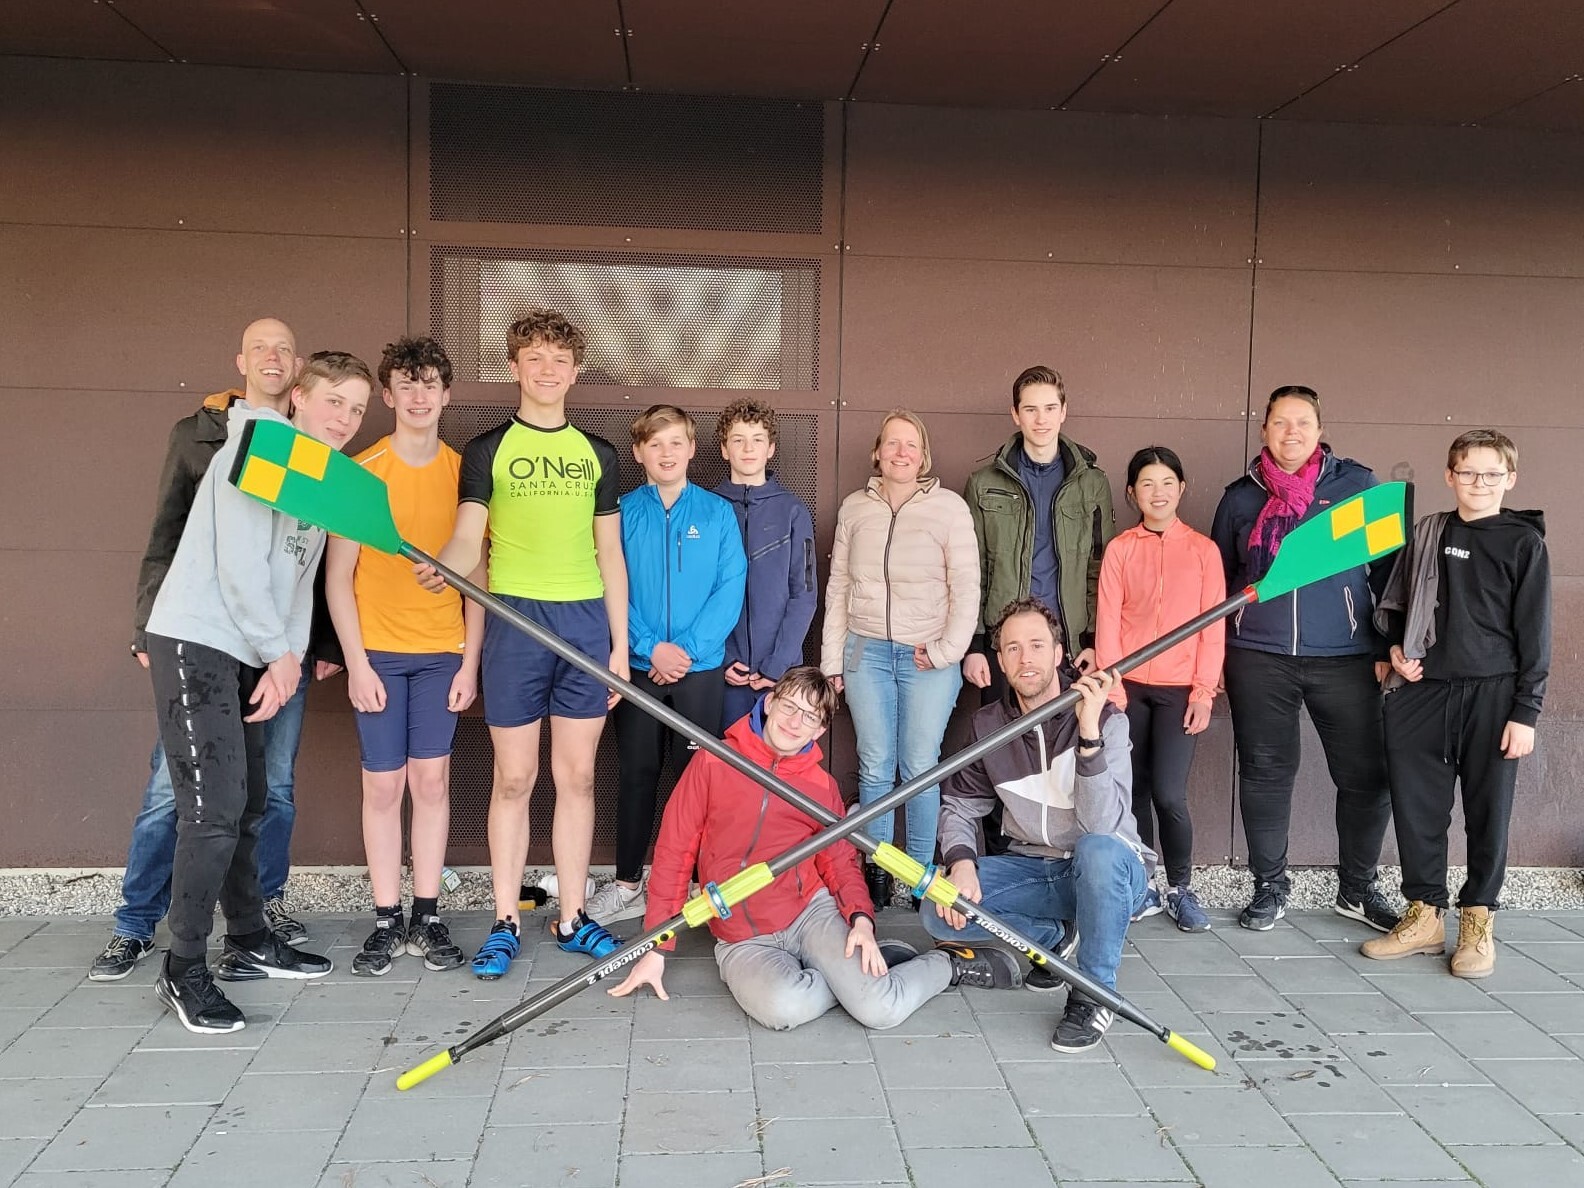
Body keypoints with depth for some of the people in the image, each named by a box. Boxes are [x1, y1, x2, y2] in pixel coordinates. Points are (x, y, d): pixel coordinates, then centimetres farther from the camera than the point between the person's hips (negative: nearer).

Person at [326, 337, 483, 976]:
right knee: (383, 784, 2)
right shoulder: (361, 471, -2)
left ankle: (427, 918, 14)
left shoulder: (464, 471, 4)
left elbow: (476, 573, 7)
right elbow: (338, 576, -2)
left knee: (432, 780, 5)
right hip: (379, 651, -2)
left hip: (443, 651, 2)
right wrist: (357, 663, -8)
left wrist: (471, 659, 1)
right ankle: (387, 922, 13)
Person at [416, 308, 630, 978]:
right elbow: (468, 537, -5)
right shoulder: (487, 450, 6)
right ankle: (504, 924, 12)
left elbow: (609, 554, 14)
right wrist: (442, 566, -29)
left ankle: (571, 918, 16)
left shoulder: (597, 454, 14)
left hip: (587, 620, 2)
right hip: (515, 618, -2)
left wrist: (620, 643, 10)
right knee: (514, 778, 2)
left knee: (576, 775, 6)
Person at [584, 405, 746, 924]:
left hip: (701, 666, -1)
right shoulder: (623, 511, 3)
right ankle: (627, 883, 18)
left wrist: (688, 647, -14)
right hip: (638, 666, 1)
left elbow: (730, 589, -4)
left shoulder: (717, 512, 2)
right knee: (637, 773, 8)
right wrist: (652, 646, -13)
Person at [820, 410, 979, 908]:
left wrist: (945, 653, -7)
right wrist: (832, 661, 7)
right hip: (867, 651, 3)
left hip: (927, 657, -2)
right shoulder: (855, 507, 8)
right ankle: (876, 869, 17)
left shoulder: (949, 506, -1)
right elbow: (838, 587, 10)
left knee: (920, 769, 1)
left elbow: (966, 588, -2)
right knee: (874, 768, 7)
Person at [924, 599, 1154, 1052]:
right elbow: (960, 805, 3)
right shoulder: (987, 725, -2)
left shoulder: (1106, 720, -17)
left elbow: (1101, 823, -29)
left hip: (1107, 873, -4)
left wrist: (1089, 734, -41)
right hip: (1029, 870, 4)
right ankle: (1054, 937, 8)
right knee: (942, 911, -19)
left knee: (1098, 849, -40)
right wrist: (961, 861, -18)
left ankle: (1094, 995, -18)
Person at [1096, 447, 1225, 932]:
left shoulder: (1202, 549, 4)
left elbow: (1214, 626, 2)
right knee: (1134, 790, 5)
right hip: (1129, 686, 2)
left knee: (1169, 793, -10)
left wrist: (1204, 690, -5)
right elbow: (1108, 623, 2)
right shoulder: (1119, 549, 6)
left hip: (1180, 688, -1)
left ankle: (1180, 889, 8)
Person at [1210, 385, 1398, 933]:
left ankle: (1358, 889, 21)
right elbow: (1218, 579, 15)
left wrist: (1388, 647, 1)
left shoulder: (1358, 485, 4)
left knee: (1367, 776, 1)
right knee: (1265, 774, 6)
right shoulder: (1241, 497, 8)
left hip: (1345, 660, -1)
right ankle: (1270, 887, 21)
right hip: (1258, 661, 1)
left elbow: (1389, 567, 6)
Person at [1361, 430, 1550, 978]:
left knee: (1488, 808, 4)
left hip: (1493, 692, -3)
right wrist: (1396, 646, 1)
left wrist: (1526, 711, -7)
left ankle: (1478, 919, 18)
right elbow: (1395, 604, 20)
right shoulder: (1426, 533, 9)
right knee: (1416, 803, 4)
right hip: (1421, 689, 3)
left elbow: (1534, 631, -3)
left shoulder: (1523, 542, 0)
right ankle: (1424, 914, 17)